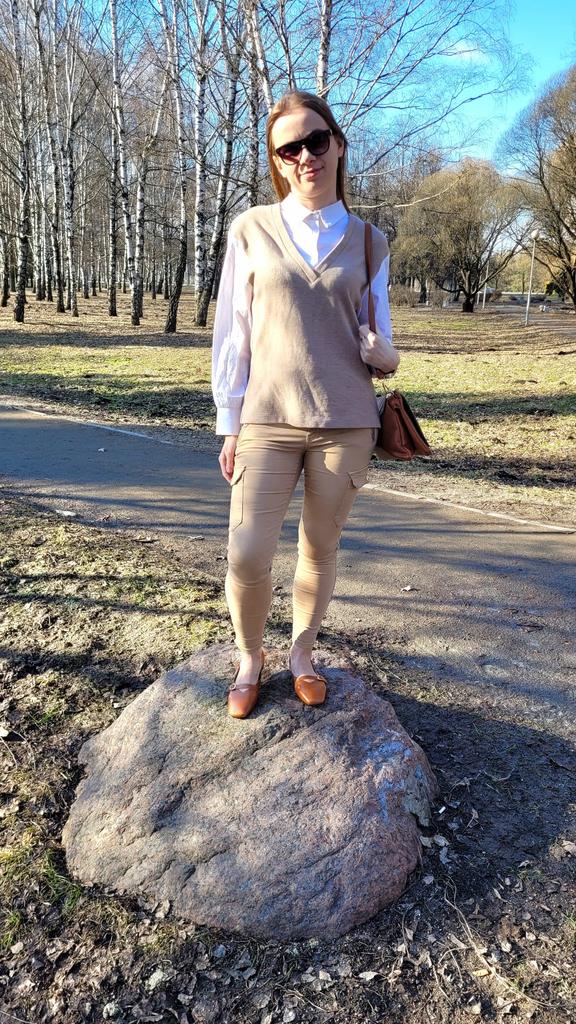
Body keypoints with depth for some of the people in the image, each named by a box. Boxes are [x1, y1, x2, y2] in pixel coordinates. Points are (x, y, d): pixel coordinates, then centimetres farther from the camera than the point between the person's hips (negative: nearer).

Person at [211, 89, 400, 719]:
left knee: (320, 549, 10)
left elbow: (379, 346, 10)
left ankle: (302, 655, 32)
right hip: (269, 420, -1)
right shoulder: (252, 231, 3)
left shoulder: (368, 243, 8)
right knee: (246, 556, -7)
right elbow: (232, 334, 4)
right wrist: (230, 423, 2)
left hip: (345, 422, 2)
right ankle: (250, 658, 21)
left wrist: (382, 354, -14)